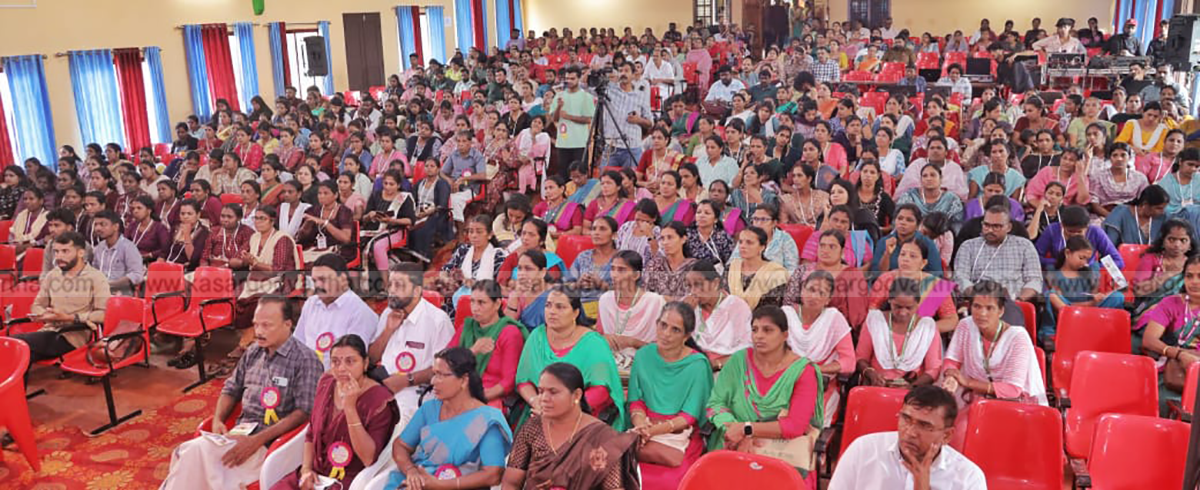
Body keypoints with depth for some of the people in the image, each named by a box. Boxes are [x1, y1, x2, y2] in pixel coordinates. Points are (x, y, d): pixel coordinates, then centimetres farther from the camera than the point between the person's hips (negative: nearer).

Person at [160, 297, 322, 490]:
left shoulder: (305, 360, -9)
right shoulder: (253, 352, 14)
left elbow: (305, 412, -15)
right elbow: (231, 390, 23)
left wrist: (257, 440, -21)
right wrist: (218, 420, 1)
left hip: (272, 441, -6)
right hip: (240, 432, 6)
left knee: (197, 452, -26)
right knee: (188, 452, -22)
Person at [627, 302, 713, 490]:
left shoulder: (697, 365, -6)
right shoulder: (643, 355, 4)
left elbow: (689, 416, -6)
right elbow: (635, 400, 6)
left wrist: (654, 430, -19)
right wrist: (641, 425, -15)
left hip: (681, 433, -3)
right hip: (646, 428, 3)